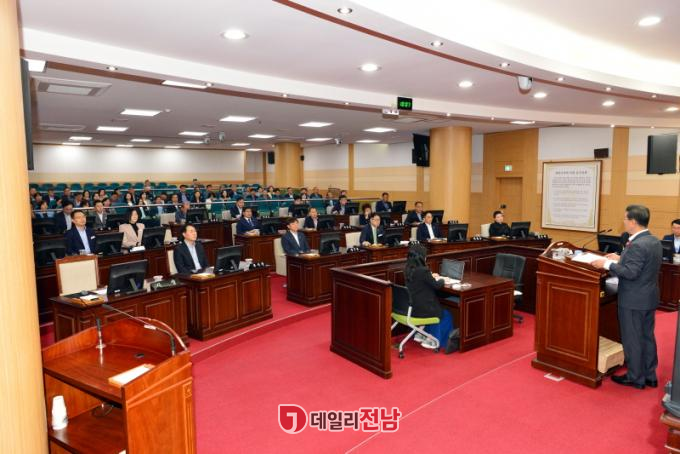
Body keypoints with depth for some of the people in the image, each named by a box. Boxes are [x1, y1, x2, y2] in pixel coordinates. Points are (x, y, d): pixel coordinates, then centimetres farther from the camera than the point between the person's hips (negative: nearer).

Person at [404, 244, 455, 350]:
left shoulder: (407, 269, 0)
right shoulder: (423, 270, -23)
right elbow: (437, 285, -11)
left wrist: (431, 277, 21)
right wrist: (442, 280, 8)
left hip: (410, 307, 8)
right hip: (421, 309, -8)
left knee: (437, 308, 33)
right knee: (446, 314, 19)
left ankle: (421, 334, 34)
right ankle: (433, 340, 23)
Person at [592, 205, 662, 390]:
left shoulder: (637, 245, -23)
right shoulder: (654, 241, 7)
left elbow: (630, 272, -27)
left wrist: (607, 264, -19)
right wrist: (621, 258, 12)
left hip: (633, 301, -9)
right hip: (649, 298, 9)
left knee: (632, 340, 4)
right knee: (647, 337, 17)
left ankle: (635, 378, 16)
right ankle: (649, 376, 28)